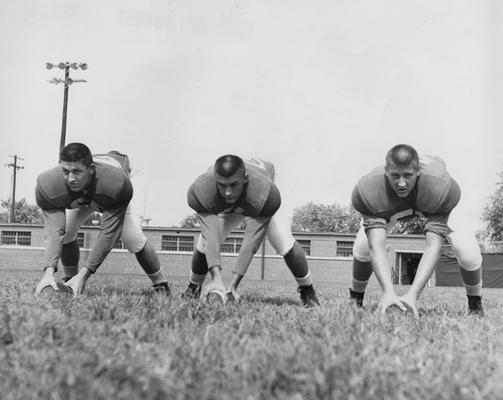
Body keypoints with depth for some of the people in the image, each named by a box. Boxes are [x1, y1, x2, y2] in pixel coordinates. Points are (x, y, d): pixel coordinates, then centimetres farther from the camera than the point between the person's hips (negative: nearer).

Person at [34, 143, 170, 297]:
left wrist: (84, 273, -50)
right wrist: (49, 271, -57)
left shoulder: (116, 185, -48)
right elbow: (54, 232, -42)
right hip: (78, 198, 3)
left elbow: (108, 234, -44)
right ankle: (69, 281, 9)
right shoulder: (49, 185, -41)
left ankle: (161, 286, 3)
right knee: (65, 232, -15)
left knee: (134, 239, -15)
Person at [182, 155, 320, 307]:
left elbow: (251, 243, -45)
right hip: (227, 208, 2)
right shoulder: (201, 191, -41)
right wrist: (216, 277, -58)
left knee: (284, 241, -20)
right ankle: (194, 287, 18)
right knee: (205, 241, -12)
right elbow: (211, 236, -46)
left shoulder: (265, 194, -46)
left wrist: (233, 284, -49)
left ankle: (308, 292, 1)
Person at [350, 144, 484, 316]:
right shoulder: (368, 191, -43)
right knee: (363, 247, -16)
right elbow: (376, 246, -49)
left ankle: (475, 305, 12)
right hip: (391, 206, 1)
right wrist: (388, 292, -64)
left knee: (468, 252, -18)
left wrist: (413, 294, -59)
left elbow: (433, 246, -48)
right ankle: (356, 300, 14)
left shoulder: (442, 187, -45)